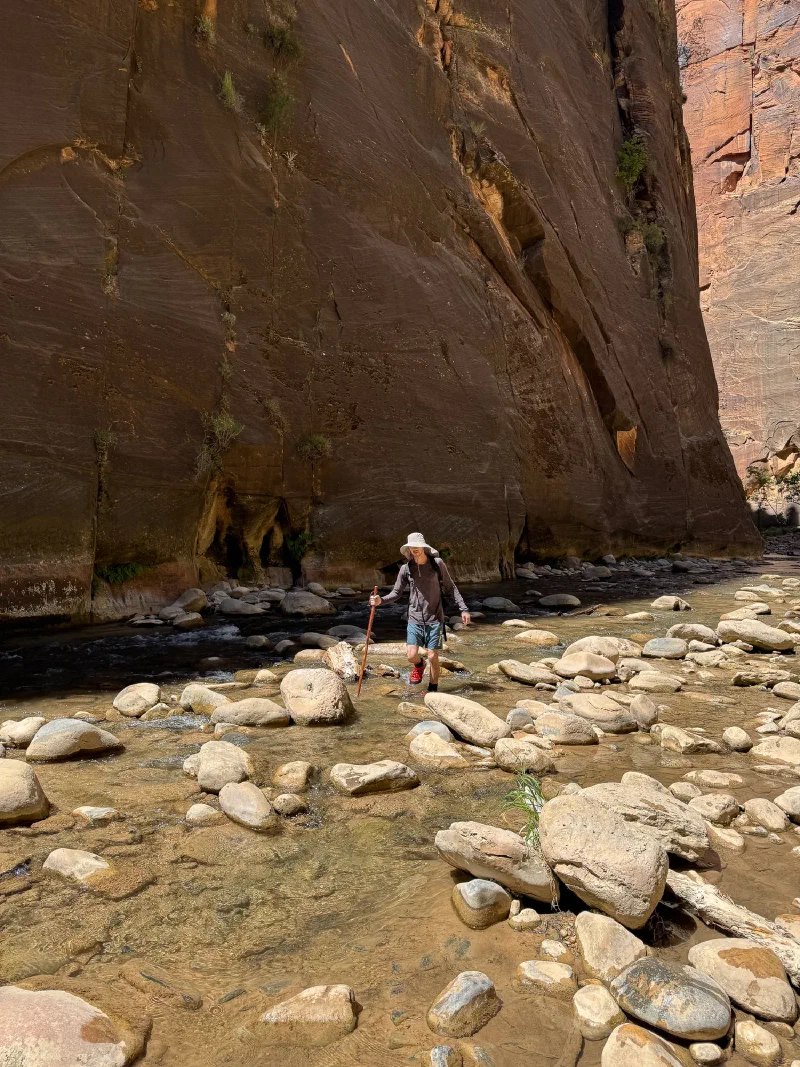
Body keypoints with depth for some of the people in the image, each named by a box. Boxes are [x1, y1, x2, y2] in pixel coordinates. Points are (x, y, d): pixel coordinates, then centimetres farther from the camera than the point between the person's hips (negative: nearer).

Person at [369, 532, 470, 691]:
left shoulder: (437, 564, -5)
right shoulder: (406, 569, -2)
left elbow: (450, 588, 3)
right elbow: (397, 593, 4)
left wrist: (463, 608, -1)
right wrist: (381, 601, -14)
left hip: (435, 619, -1)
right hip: (414, 619, 1)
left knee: (433, 657, 0)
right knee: (412, 656, -7)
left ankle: (433, 689, 22)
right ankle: (419, 665, 31)